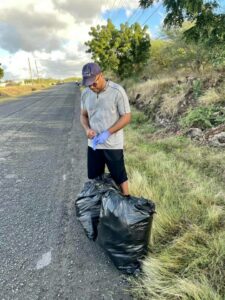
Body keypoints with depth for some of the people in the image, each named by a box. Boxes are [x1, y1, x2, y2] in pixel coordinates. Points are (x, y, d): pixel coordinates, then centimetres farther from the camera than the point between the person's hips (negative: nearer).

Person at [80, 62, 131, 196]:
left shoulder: (117, 91, -14)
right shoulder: (85, 93, 1)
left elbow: (126, 117, -12)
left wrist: (107, 133, -20)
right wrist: (87, 129, -9)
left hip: (113, 144, -5)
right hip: (93, 144, 5)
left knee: (120, 177, 9)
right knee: (94, 178, 17)